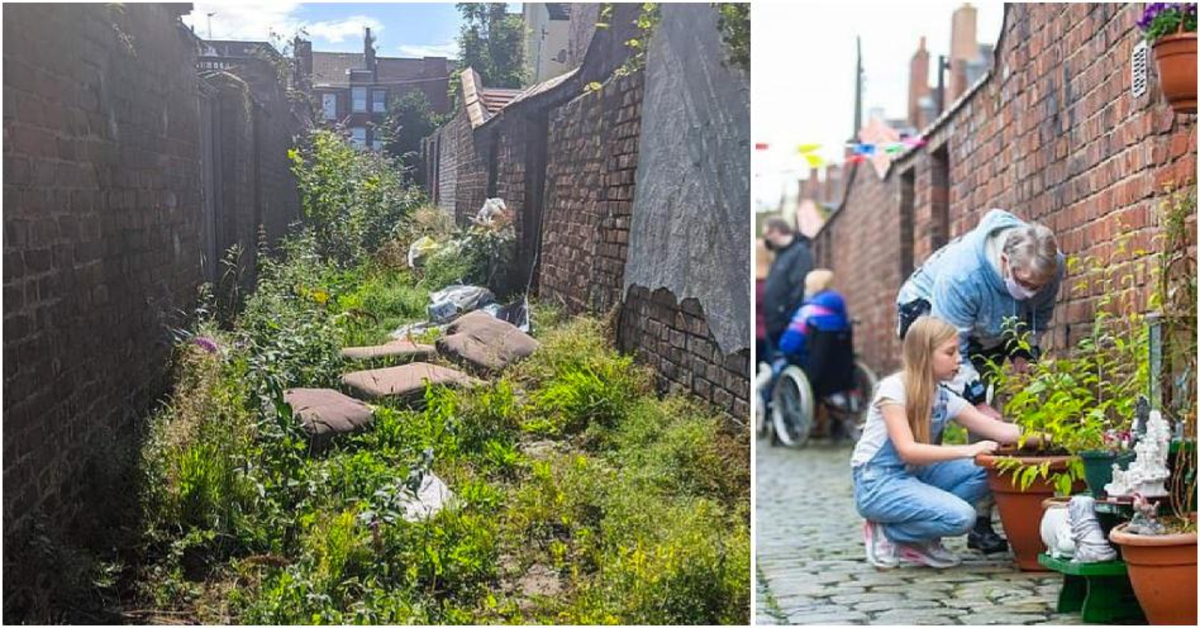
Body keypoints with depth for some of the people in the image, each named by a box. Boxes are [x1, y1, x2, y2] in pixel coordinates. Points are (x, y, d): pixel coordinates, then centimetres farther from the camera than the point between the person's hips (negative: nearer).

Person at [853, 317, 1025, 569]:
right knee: (961, 517, -25)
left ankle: (916, 540, -3)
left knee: (982, 471, -11)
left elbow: (999, 430, 0)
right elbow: (907, 450, -23)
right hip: (877, 485, -8)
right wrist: (968, 450, -26)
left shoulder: (946, 399, 4)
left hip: (913, 477, 8)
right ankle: (885, 533, -3)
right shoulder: (893, 388, -15)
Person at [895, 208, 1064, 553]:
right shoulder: (961, 273, -43)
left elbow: (1040, 315, -2)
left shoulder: (1052, 266, -26)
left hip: (992, 334, 5)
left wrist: (1022, 353, -14)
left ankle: (982, 520, 3)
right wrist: (977, 401, -38)